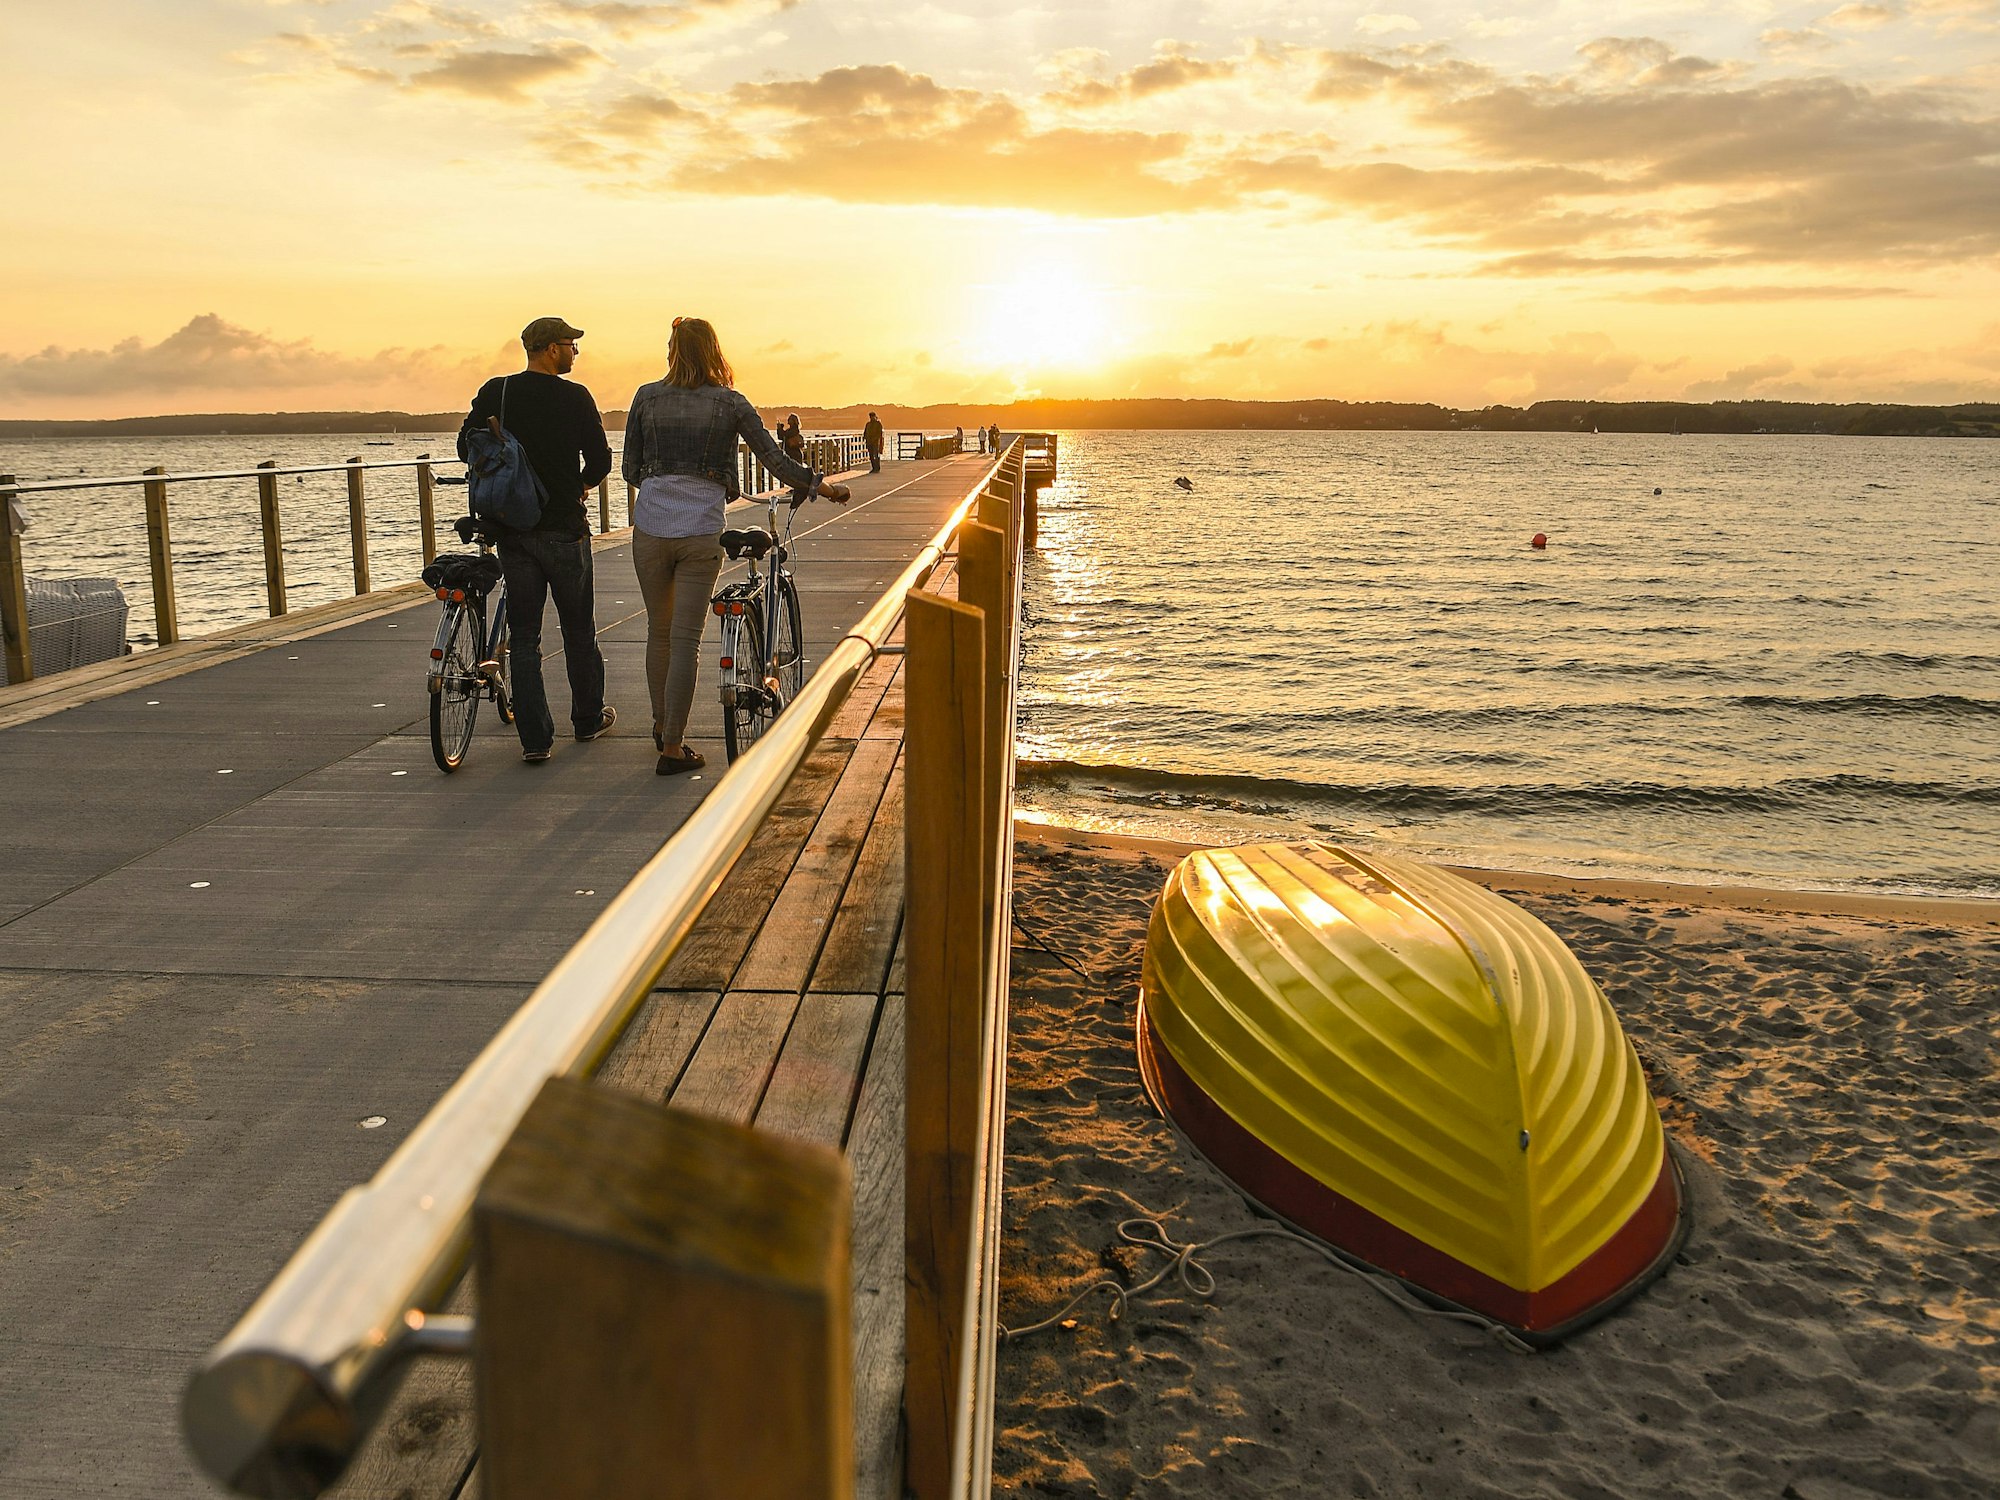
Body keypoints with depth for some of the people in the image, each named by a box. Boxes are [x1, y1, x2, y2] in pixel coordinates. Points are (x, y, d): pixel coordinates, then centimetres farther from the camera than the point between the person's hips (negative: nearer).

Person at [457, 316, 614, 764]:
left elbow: (466, 446, 4)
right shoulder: (575, 397, -8)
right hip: (564, 527, -3)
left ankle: (535, 738, 3)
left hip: (512, 527, 3)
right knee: (578, 629, 13)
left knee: (524, 635, 6)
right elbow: (600, 460, -8)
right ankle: (588, 718, 27)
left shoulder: (495, 392, 1)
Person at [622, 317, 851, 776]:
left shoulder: (646, 397, 5)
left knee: (659, 632, 18)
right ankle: (673, 748, 2)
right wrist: (822, 487, 16)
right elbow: (776, 461, 1)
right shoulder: (729, 402, 1)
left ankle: (662, 726, 33)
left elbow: (631, 470, 9)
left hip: (650, 527, 2)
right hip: (701, 531, -2)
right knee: (685, 639, 0)